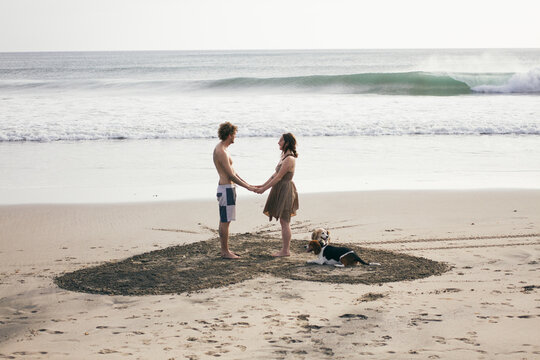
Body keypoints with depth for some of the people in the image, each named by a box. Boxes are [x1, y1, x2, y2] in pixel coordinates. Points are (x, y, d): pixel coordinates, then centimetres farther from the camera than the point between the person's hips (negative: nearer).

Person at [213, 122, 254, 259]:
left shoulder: (220, 149, 14)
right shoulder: (221, 152, -19)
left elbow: (232, 171, 19)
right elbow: (231, 175, -19)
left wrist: (247, 184, 18)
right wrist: (247, 187, -12)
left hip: (226, 187, 11)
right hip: (226, 189, -11)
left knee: (224, 221, 13)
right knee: (225, 221, -5)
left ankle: (225, 250, 20)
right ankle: (225, 252, 0)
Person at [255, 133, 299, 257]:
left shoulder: (289, 159, -19)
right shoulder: (284, 156, 13)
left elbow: (279, 177, -19)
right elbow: (275, 175, 17)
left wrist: (264, 189, -14)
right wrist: (262, 185, 15)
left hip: (286, 190, -10)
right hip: (280, 191, 10)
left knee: (284, 222, -5)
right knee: (284, 221, 13)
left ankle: (285, 250, 1)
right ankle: (286, 248, 19)